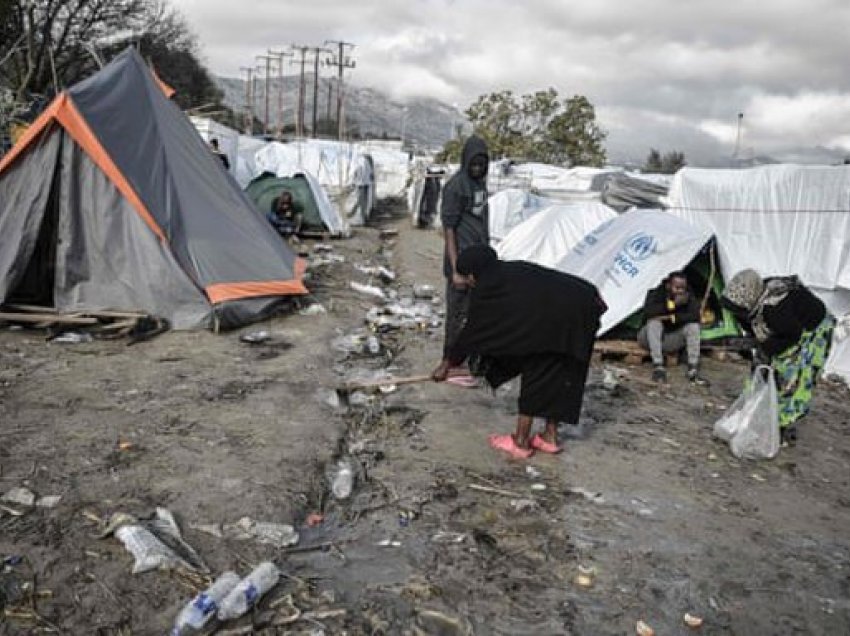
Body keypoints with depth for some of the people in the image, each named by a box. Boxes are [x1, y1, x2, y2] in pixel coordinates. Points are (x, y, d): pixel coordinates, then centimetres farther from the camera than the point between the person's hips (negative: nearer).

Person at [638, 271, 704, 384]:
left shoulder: (689, 297, -7)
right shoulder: (656, 294, -16)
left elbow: (695, 316, -24)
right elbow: (648, 312, -36)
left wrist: (671, 318, -26)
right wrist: (672, 304, -40)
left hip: (672, 342, 3)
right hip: (651, 339, -3)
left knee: (693, 326, -21)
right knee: (654, 322, -33)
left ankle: (693, 370, -25)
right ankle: (658, 367, -35)